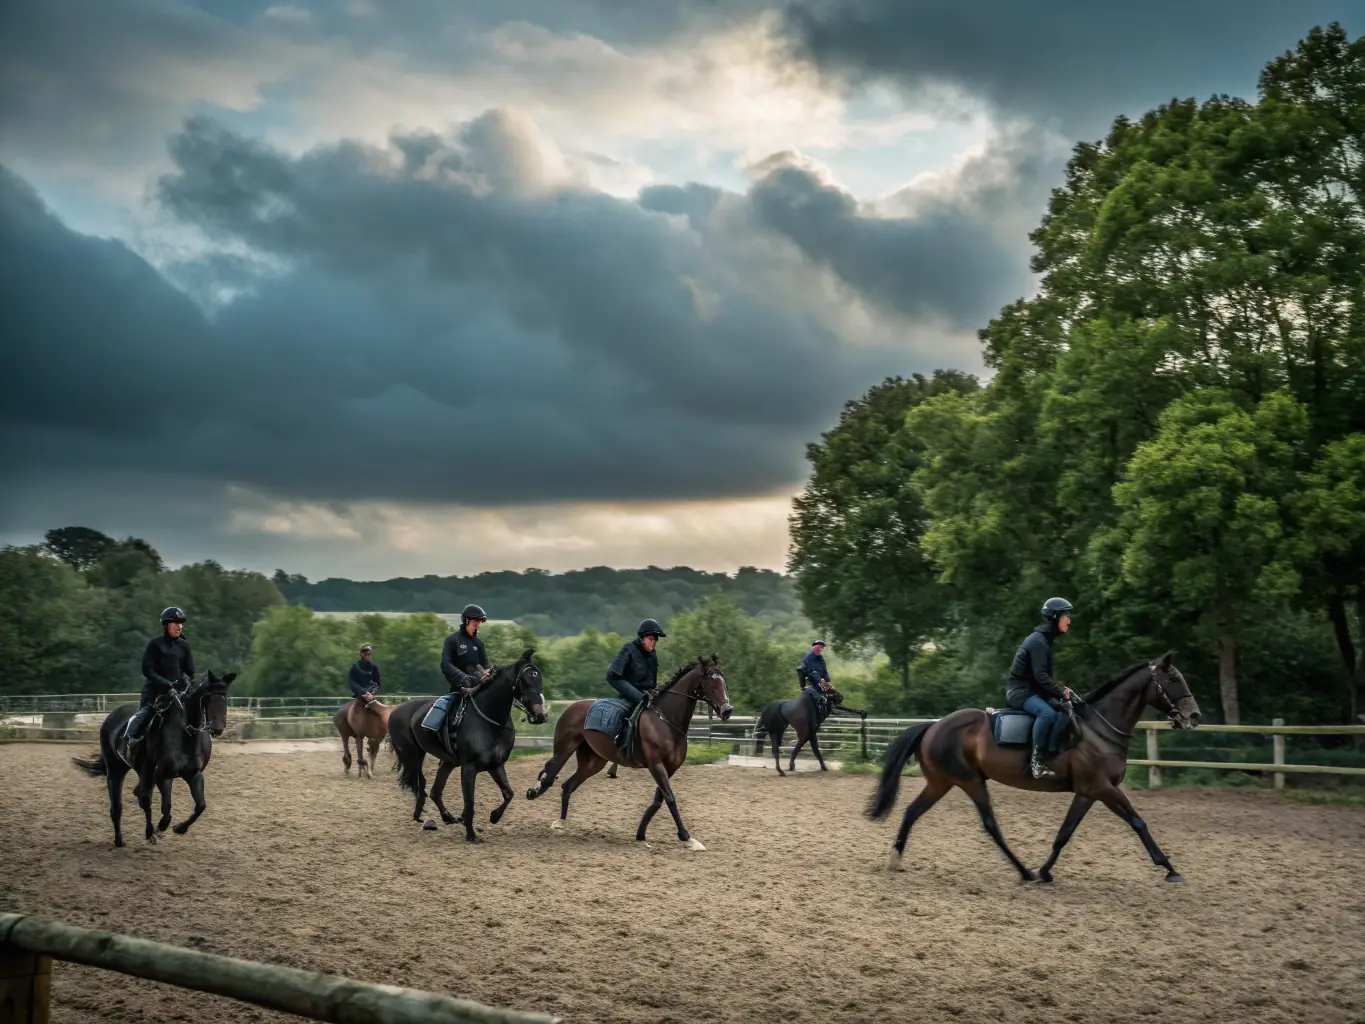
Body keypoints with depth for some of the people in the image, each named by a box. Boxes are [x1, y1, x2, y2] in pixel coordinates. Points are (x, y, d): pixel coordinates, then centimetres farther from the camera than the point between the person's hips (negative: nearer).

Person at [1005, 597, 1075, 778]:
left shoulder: (1045, 640, 13)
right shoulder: (1038, 641, -18)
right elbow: (1040, 676, -25)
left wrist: (1061, 691, 4)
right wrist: (1061, 692, -24)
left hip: (1032, 689, 11)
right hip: (1019, 690, -10)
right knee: (1047, 712, -33)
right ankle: (1036, 759, -29)